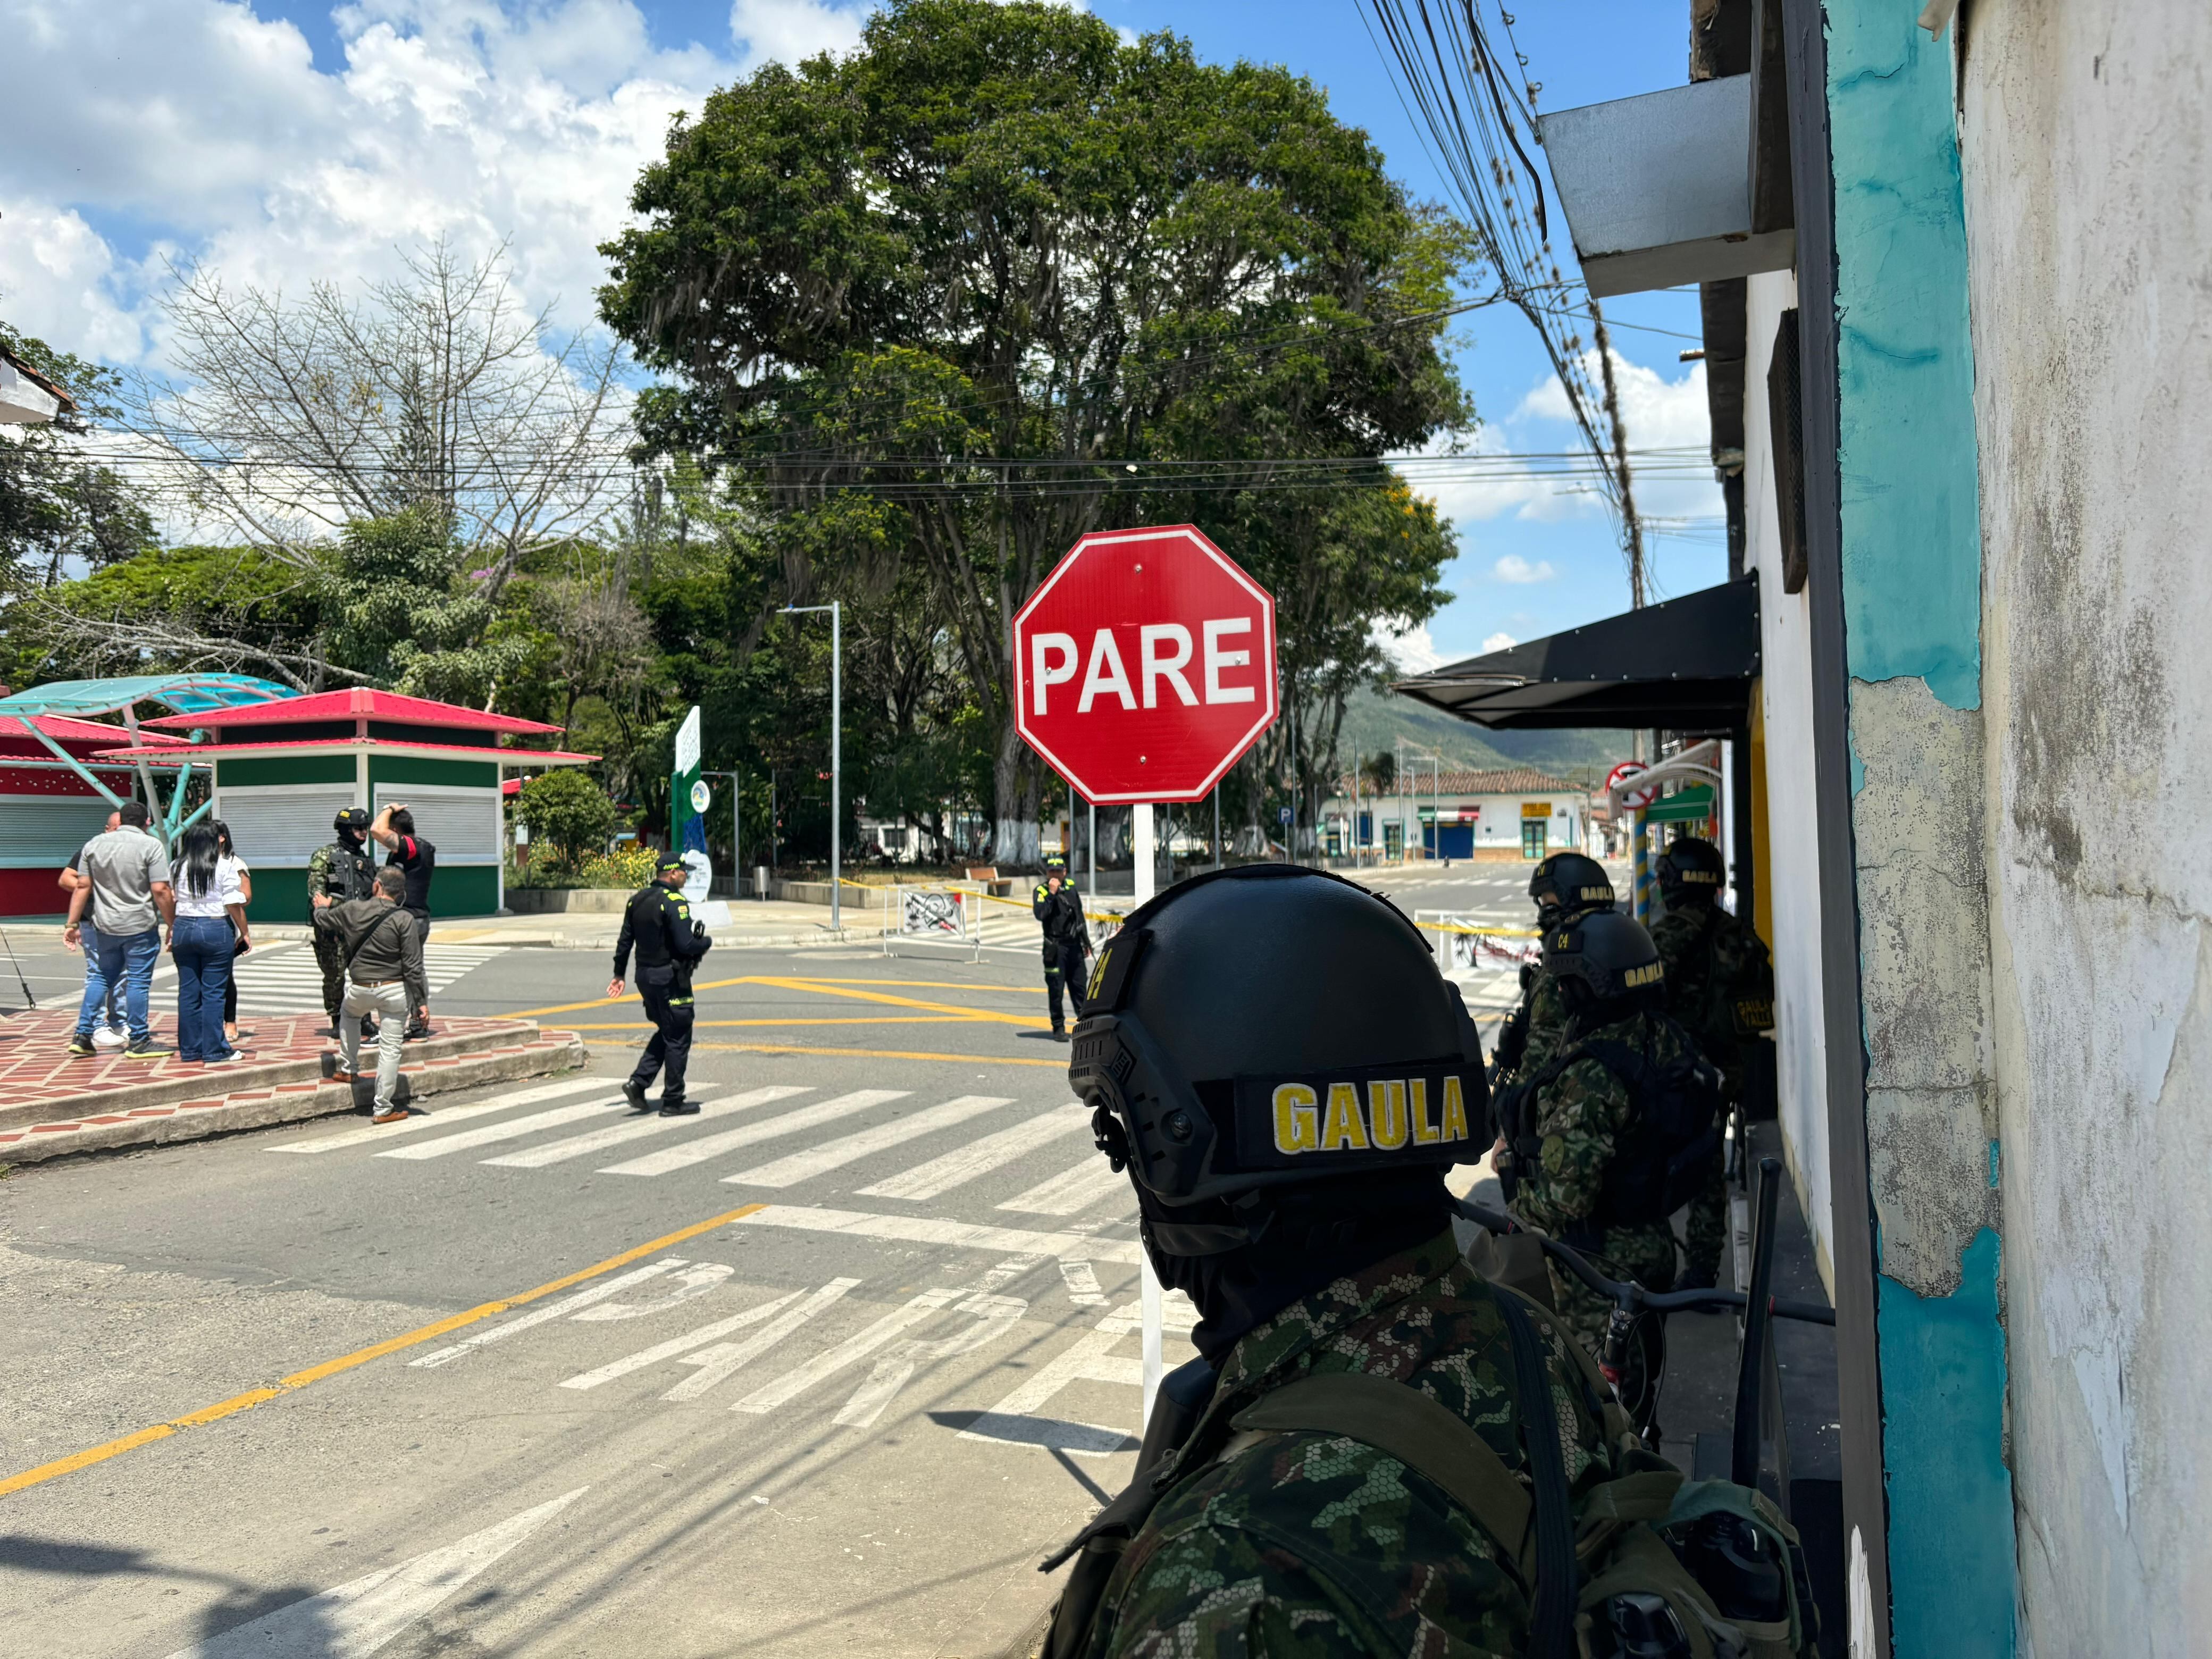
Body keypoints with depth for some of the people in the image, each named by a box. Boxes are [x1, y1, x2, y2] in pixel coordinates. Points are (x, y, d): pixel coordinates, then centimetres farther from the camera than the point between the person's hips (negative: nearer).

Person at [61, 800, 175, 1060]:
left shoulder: (95, 844, 6)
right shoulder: (151, 845, -9)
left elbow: (83, 887, 5)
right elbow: (160, 891, -15)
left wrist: (73, 924, 10)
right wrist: (174, 923, -7)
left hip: (106, 926, 5)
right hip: (141, 927, -5)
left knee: (100, 978, 17)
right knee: (138, 982, 1)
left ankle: (82, 1036, 16)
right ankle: (138, 1042, 7)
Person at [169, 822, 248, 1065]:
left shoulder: (178, 867, 7)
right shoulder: (224, 868, -6)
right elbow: (234, 905, -8)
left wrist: (171, 931, 16)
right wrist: (244, 932, 0)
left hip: (183, 928, 4)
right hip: (216, 930, -4)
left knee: (188, 991, 9)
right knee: (213, 992, -2)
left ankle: (189, 1049, 15)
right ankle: (215, 1051, 0)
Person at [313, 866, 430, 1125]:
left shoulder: (352, 909, -2)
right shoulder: (403, 919, -11)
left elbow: (322, 921, 20)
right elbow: (413, 965, -12)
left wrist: (322, 907, 44)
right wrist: (421, 1001, -6)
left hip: (359, 989, 3)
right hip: (394, 991, -3)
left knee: (348, 1012, 38)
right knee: (389, 1048, 2)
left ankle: (348, 1069, 41)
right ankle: (383, 1109, 6)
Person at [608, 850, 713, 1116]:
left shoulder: (637, 900, 8)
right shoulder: (674, 903, -18)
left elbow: (625, 940, 13)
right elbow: (686, 945, -23)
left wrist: (619, 974, 20)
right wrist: (707, 942, -3)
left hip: (645, 975, 8)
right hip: (671, 978, -8)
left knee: (665, 1033, 21)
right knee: (678, 1039, 2)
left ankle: (638, 1082, 9)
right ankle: (673, 1102, 7)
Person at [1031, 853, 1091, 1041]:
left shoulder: (1071, 887, 11)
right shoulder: (1041, 890, -4)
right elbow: (1039, 914, -21)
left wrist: (1086, 942, 21)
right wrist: (1051, 894, -22)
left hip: (1074, 946, 4)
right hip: (1055, 947, -4)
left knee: (1079, 986, 8)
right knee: (1056, 989, -1)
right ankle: (1059, 1027, 7)